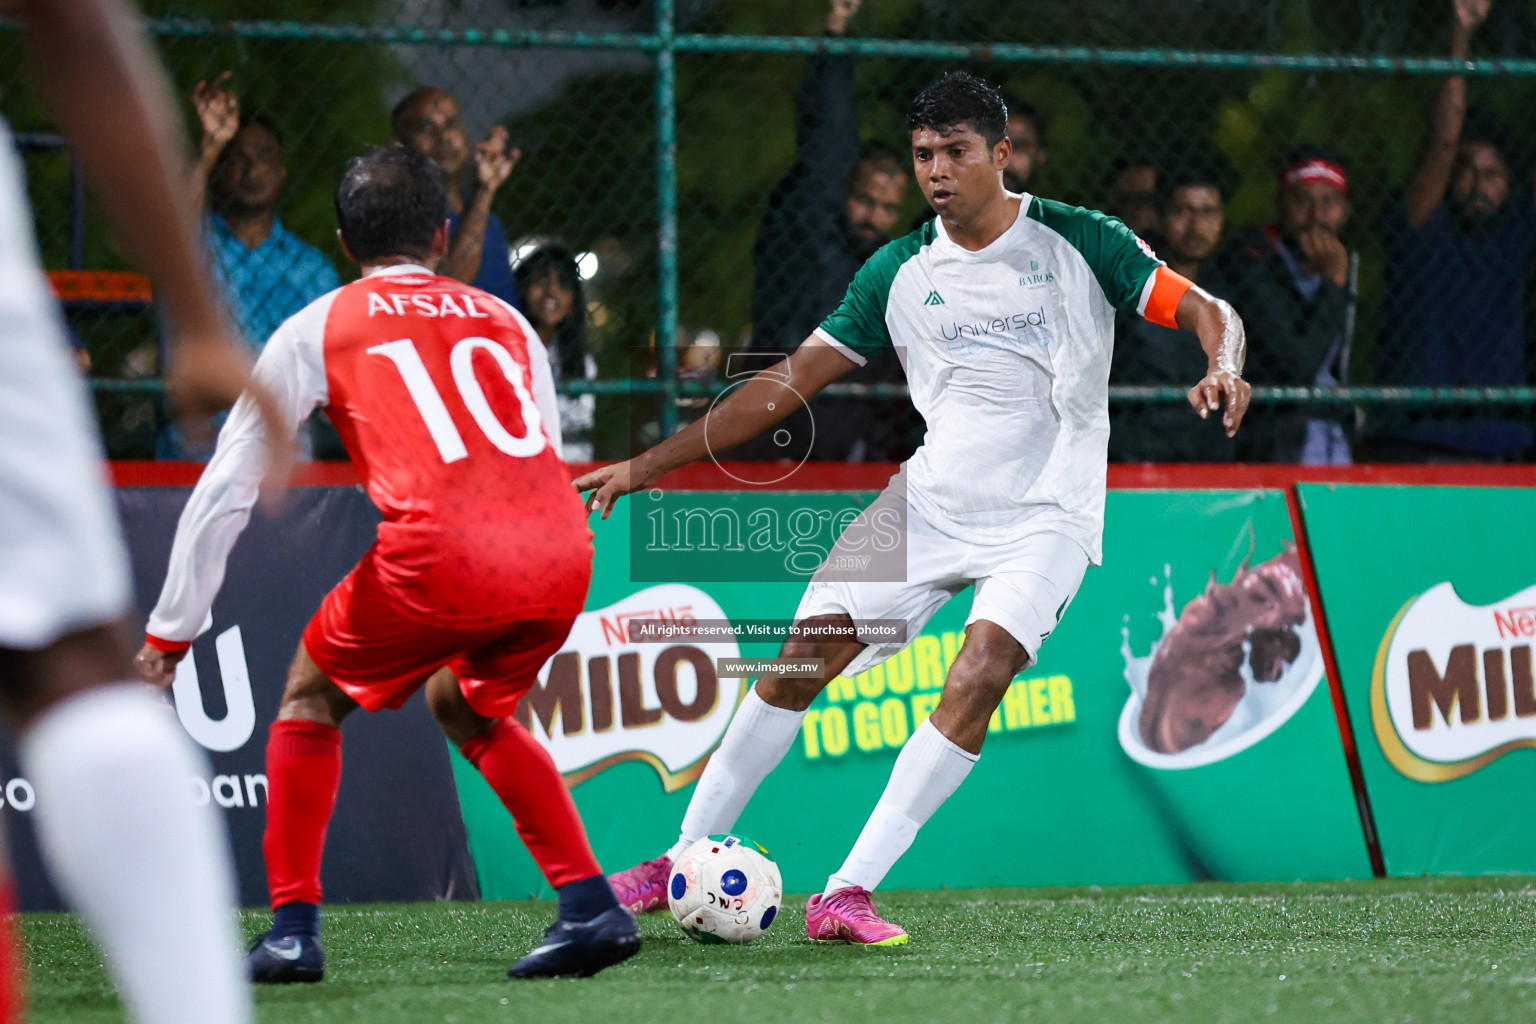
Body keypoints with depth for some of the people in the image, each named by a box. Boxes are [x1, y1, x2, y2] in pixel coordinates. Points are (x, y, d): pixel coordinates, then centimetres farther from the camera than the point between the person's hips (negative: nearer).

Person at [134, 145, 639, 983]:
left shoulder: (318, 328, 18)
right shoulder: (506, 322, 28)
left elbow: (225, 490, 16)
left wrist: (170, 631, 22)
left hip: (439, 554, -4)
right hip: (561, 559, 4)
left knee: (311, 695, 21)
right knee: (465, 706, 31)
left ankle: (293, 929, 12)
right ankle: (593, 909, 19)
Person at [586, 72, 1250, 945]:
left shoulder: (1080, 242, -4)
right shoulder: (899, 273, 6)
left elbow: (1208, 312, -4)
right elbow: (790, 382, 9)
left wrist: (1222, 370, -29)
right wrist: (651, 463, 5)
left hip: (1046, 513, -3)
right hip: (930, 500, 3)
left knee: (982, 673, -26)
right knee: (808, 654, -9)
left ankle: (849, 893, -26)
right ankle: (685, 863, 3)